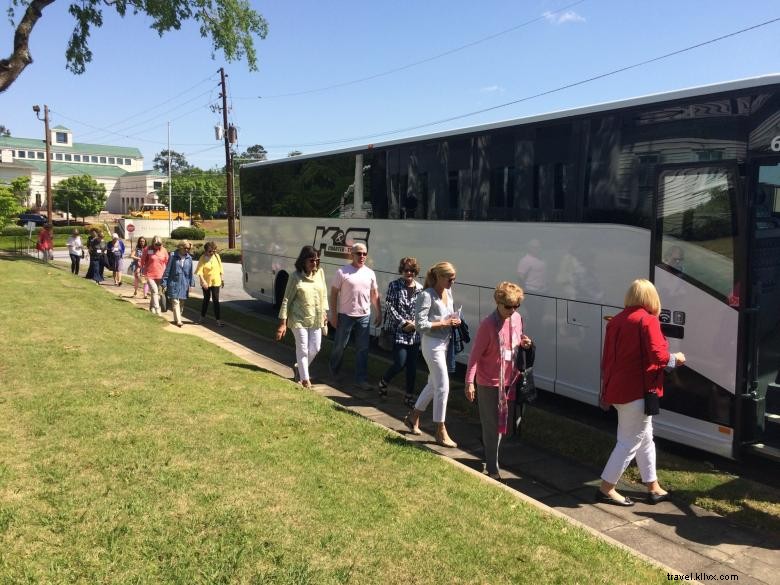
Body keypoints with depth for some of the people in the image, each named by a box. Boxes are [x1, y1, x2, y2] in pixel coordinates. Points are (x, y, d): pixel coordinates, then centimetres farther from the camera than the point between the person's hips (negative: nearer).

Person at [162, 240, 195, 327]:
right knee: (175, 302, -8)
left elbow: (191, 272, 9)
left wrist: (191, 284, 5)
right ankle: (178, 320, -7)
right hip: (174, 283, -4)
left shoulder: (189, 258, 3)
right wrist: (164, 283, -5)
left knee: (181, 302, 12)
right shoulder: (173, 257, -8)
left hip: (184, 284, 4)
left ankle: (177, 318, 27)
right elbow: (167, 270, -4)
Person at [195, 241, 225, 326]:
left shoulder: (217, 256, -2)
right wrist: (203, 281, -28)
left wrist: (222, 279, 9)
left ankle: (218, 319, -1)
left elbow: (220, 268, 8)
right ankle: (202, 317, 31)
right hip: (206, 282, -1)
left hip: (216, 282, 1)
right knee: (206, 299, 11)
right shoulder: (203, 258, -11)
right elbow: (199, 271, -18)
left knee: (216, 300, 0)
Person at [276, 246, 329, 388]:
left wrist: (324, 312, 6)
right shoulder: (296, 276, -12)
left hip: (316, 319, 5)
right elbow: (287, 300, -10)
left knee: (315, 348, 13)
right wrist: (282, 323, -12)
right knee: (302, 349, 2)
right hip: (299, 319, -5)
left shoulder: (320, 273, 1)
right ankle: (305, 379, 16)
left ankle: (300, 367, 39)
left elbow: (324, 294, 13)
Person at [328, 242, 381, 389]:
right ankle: (333, 371, 35)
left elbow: (375, 294, 12)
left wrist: (379, 313, 9)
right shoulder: (342, 272, -8)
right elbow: (334, 293, -6)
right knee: (340, 345, 11)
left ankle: (361, 379, 12)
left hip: (364, 316, 3)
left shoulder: (370, 273, 5)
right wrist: (333, 315, -9)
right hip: (345, 316, -3)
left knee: (363, 349, 5)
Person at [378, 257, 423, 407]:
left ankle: (409, 396, 18)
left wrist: (415, 323, -8)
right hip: (398, 331, -3)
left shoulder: (420, 288, 6)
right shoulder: (394, 286, -1)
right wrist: (403, 323, -12)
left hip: (415, 333, 3)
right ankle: (383, 382, 21)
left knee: (412, 365, 5)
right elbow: (389, 307, -6)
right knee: (400, 363, -9)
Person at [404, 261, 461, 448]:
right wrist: (443, 323, -20)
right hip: (432, 344, -9)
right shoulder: (426, 296, -17)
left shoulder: (448, 292, 8)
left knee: (433, 384, 19)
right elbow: (420, 324, -21)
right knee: (443, 387, -6)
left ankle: (413, 417, 36)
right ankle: (441, 432, 6)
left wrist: (454, 320, 2)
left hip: (444, 343, 9)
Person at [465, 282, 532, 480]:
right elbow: (475, 355, -18)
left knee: (502, 424, 19)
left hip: (508, 381, 7)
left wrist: (523, 342, -6)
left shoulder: (517, 319, 0)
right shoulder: (488, 325, -20)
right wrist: (469, 382, -21)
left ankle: (489, 456, 40)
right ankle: (492, 469, 12)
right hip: (489, 383, -7)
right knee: (492, 427, 2)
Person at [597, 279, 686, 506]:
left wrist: (606, 390, 20)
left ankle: (653, 488, 28)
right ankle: (606, 488, 8)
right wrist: (675, 358, 1)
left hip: (617, 388, 8)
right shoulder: (648, 320, -13)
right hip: (637, 389, -8)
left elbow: (607, 357, 13)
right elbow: (658, 355, -21)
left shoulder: (616, 320, 9)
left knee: (645, 437, 19)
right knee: (631, 441, 3)